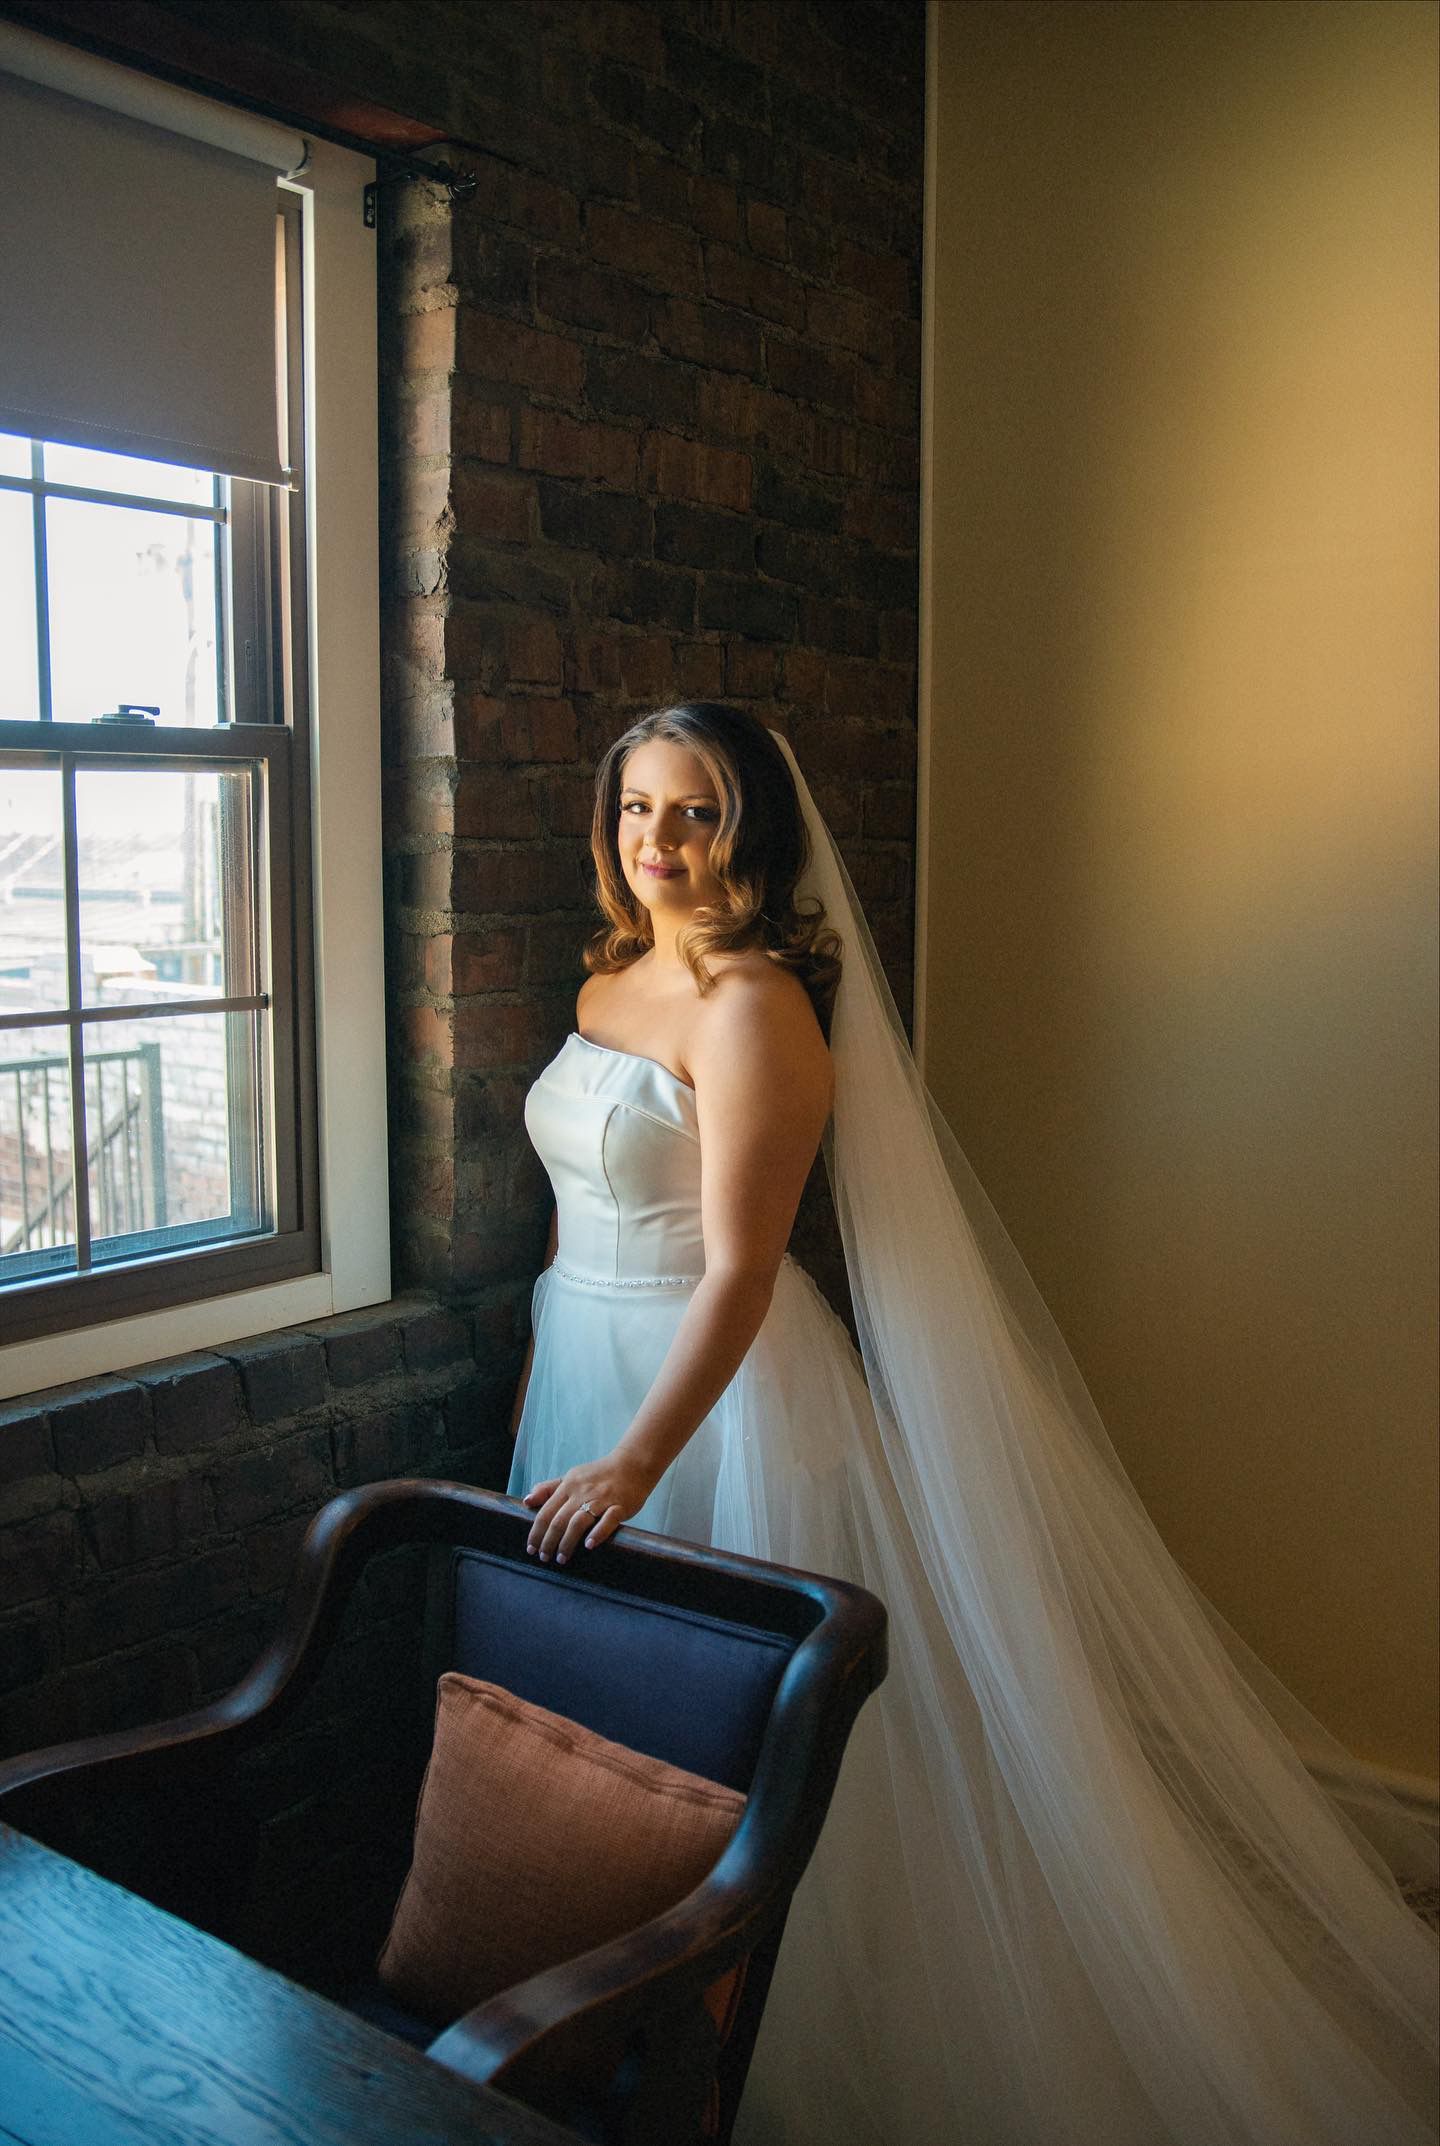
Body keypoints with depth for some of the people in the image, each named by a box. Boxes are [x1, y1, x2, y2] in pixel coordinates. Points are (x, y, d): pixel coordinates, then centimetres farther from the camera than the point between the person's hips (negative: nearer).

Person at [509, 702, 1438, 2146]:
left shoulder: (753, 1003, -18)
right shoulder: (609, 984, 8)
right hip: (584, 1364, 9)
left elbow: (737, 1270, -24)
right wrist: (535, 1379, 19)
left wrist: (633, 1463, -28)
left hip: (717, 1385, -8)